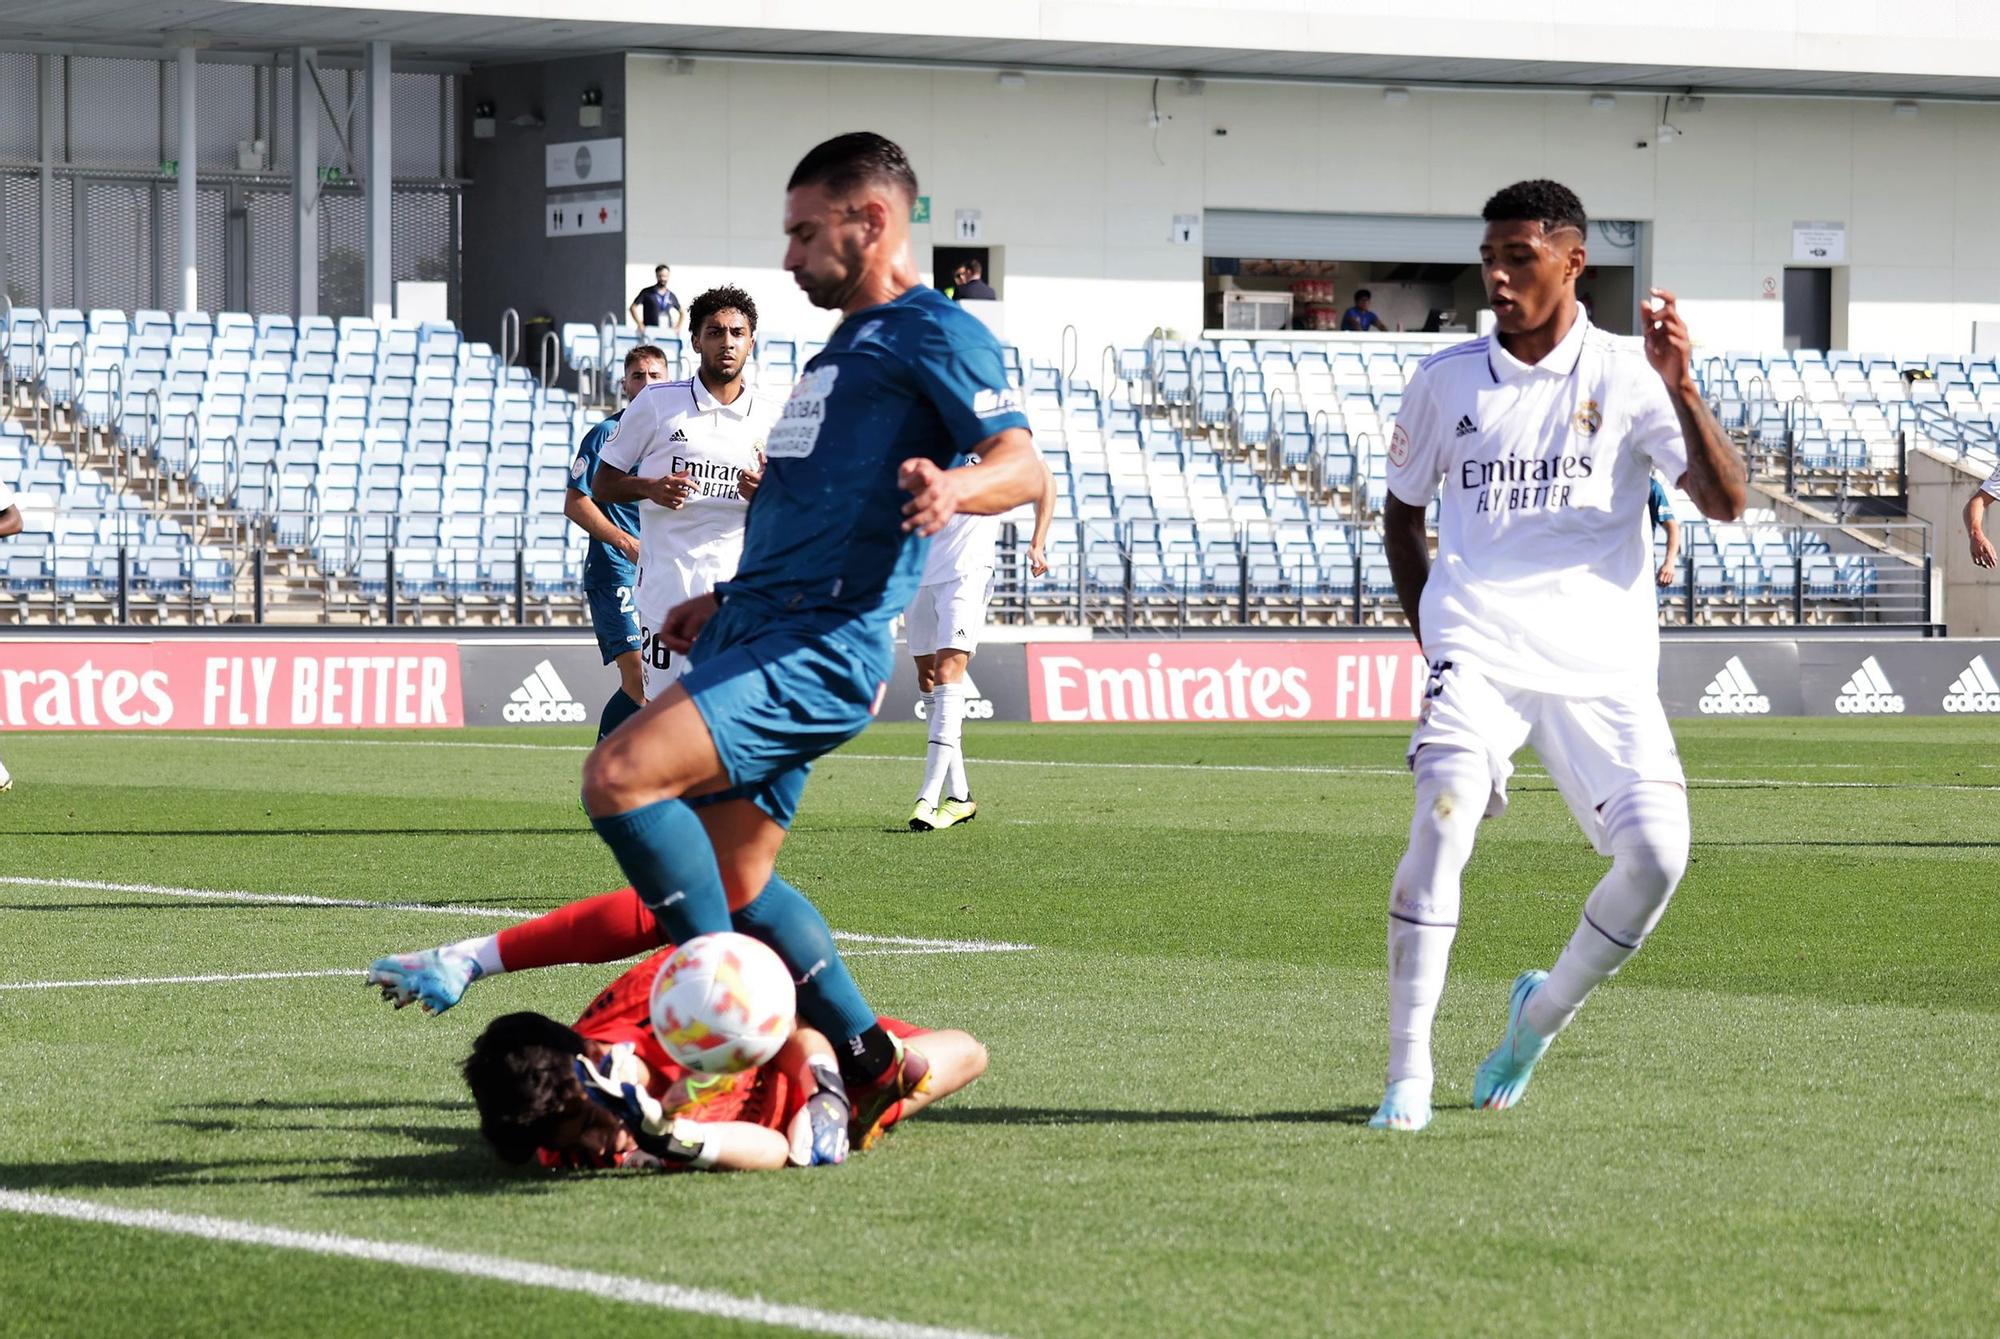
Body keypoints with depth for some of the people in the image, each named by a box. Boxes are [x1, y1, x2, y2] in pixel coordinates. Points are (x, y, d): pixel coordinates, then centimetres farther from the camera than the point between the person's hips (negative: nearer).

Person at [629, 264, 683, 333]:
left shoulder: (671, 296, 13)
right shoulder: (646, 293, 2)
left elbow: (681, 312, 25)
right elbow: (632, 308, 2)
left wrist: (678, 327, 11)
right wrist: (640, 325, -6)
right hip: (650, 331, -3)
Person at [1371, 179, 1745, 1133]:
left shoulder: (1625, 376, 4)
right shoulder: (1446, 380, 9)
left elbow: (1725, 502, -6)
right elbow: (1401, 513, 22)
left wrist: (1679, 386, -18)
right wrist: (1431, 635, 11)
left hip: (1602, 659, 0)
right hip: (1479, 650, 0)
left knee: (1656, 852, -14)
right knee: (1441, 825, -23)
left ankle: (1543, 1013, 14)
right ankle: (1407, 1077, -17)